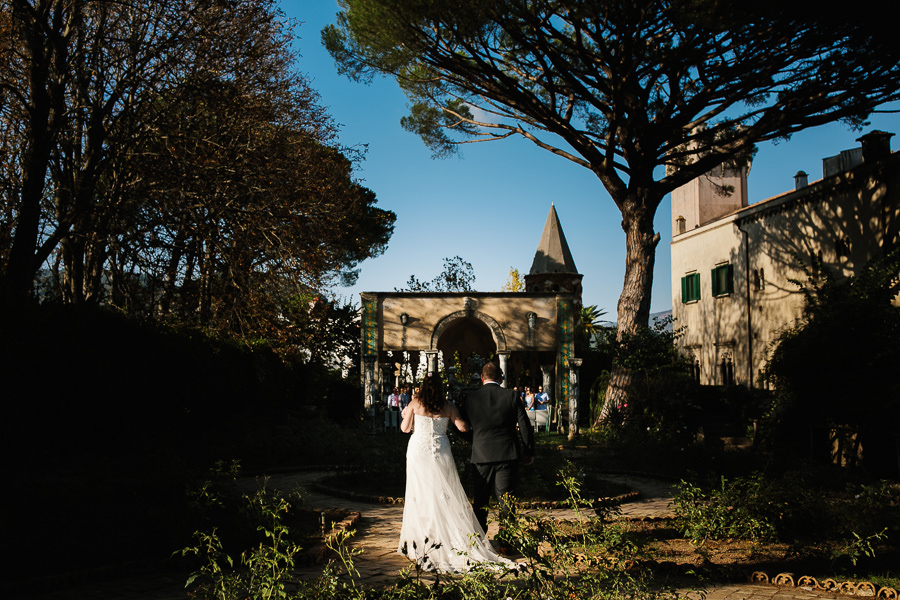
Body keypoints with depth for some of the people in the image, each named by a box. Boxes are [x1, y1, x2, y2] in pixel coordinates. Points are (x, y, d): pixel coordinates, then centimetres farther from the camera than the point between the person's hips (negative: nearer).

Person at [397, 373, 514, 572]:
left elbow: (405, 428, 4)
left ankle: (422, 542, 9)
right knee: (445, 495, 6)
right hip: (440, 452, 1)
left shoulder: (416, 403, -2)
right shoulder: (448, 406, 1)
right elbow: (463, 427, 1)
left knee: (421, 495, 5)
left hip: (419, 451, -1)